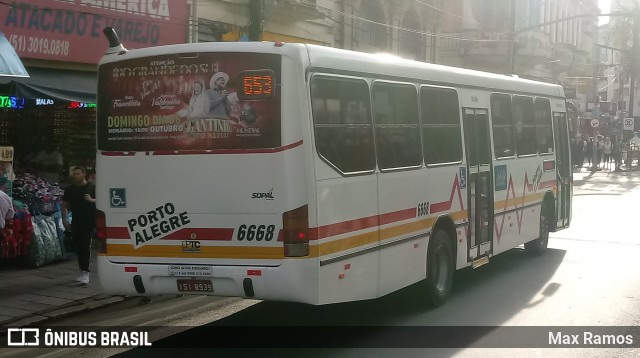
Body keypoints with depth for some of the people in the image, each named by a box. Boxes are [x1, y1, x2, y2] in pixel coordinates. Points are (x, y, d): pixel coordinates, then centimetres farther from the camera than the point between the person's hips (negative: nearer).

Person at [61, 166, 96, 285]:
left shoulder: (92, 187, -1)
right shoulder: (70, 189, 11)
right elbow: (65, 205, 14)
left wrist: (91, 200, -20)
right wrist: (64, 218, 4)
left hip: (88, 222, -5)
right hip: (76, 222, 5)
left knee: (85, 246, -12)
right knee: (78, 247, 9)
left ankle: (85, 272, -15)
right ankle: (82, 272, 19)